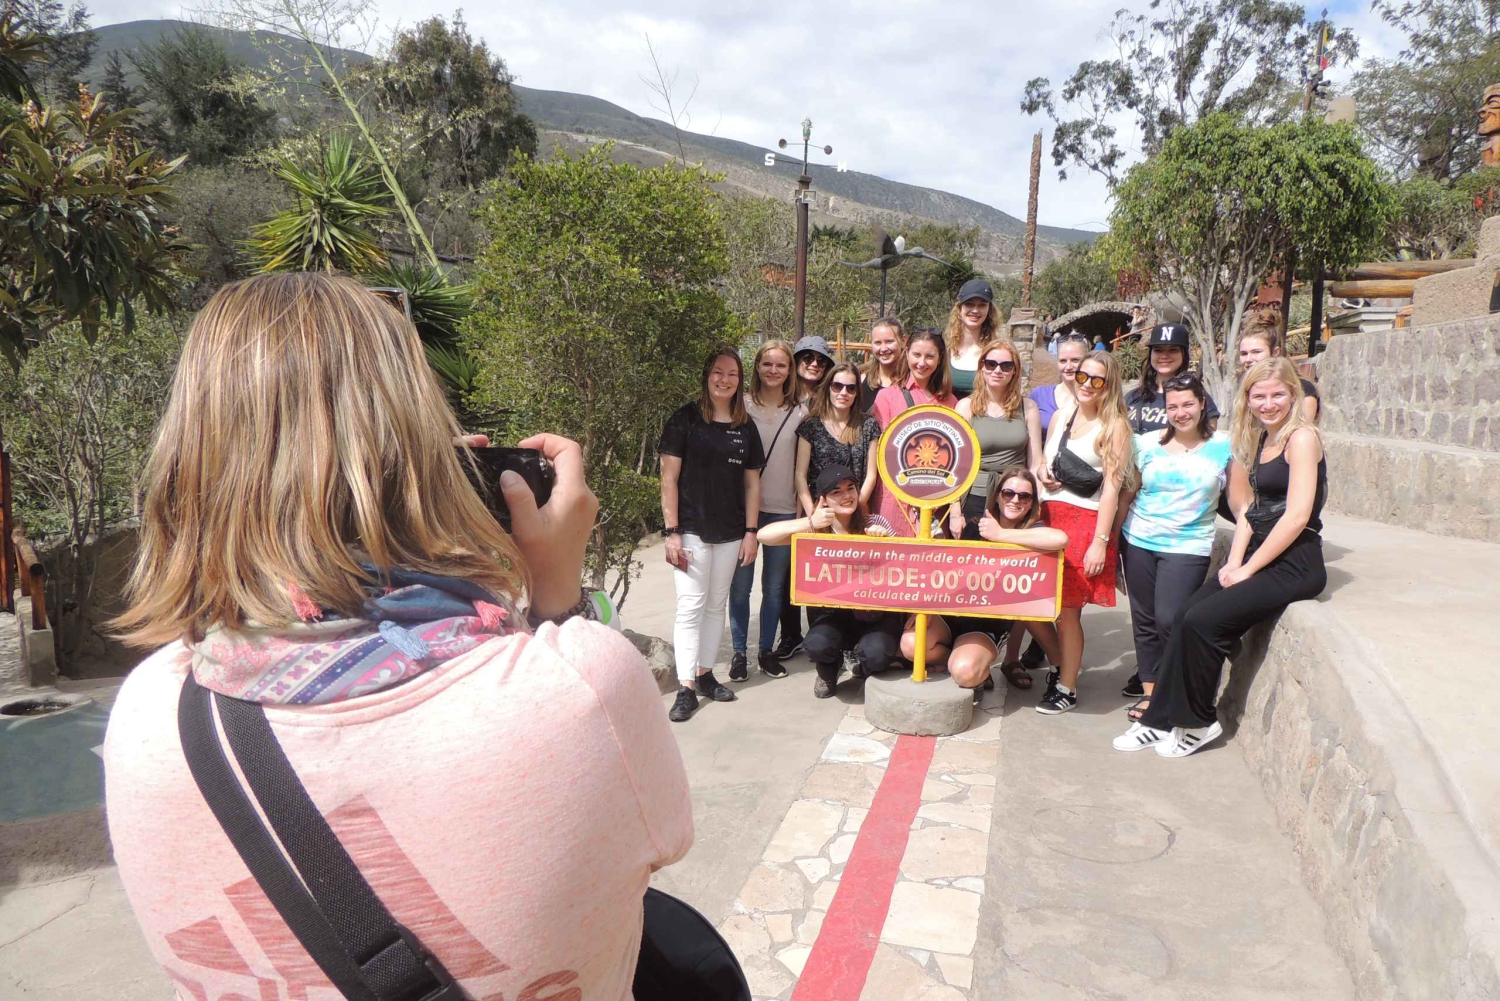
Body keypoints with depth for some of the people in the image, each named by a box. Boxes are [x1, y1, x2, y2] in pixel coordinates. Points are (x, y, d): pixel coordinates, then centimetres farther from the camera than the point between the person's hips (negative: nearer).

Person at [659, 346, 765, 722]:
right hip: (692, 530, -4)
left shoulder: (745, 427, 7)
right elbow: (669, 478, -7)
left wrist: (751, 532, 4)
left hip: (730, 533, 5)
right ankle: (686, 688, 0)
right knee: (691, 607, -5)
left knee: (716, 605, 12)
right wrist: (672, 532, -12)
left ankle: (705, 673, 24)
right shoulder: (685, 419, -5)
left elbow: (752, 482, 11)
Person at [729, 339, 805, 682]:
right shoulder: (741, 407, 0)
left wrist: (802, 509, 3)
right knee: (740, 585, 3)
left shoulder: (800, 413, 4)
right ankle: (739, 653, 16)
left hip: (783, 510, 1)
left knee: (775, 587, 9)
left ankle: (767, 651, 23)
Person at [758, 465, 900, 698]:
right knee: (818, 645, -30)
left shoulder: (874, 525, -5)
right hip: (832, 611, 0)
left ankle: (863, 668, 14)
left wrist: (886, 541, -26)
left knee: (877, 655, -29)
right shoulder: (816, 532, -7)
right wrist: (810, 523, -27)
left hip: (875, 612, 0)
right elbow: (764, 535, -19)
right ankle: (828, 673, 12)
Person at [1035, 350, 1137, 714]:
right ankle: (1065, 665, 25)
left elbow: (1111, 486, -9)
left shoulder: (1114, 426, -3)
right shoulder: (1061, 418, 15)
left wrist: (1100, 542, -15)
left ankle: (1067, 687, 8)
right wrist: (1043, 473, 4)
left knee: (1067, 608, -5)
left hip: (1085, 521, -6)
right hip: (1048, 517, 6)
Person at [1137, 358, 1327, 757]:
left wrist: (1248, 569, -14)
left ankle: (1199, 723, 1)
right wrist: (1234, 562, 1)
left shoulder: (1301, 438, -12)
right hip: (1260, 555, 8)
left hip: (1293, 564, -8)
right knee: (1185, 616, -5)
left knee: (1202, 621, -17)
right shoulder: (1260, 439, 14)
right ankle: (1165, 718, 4)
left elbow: (1297, 516, -19)